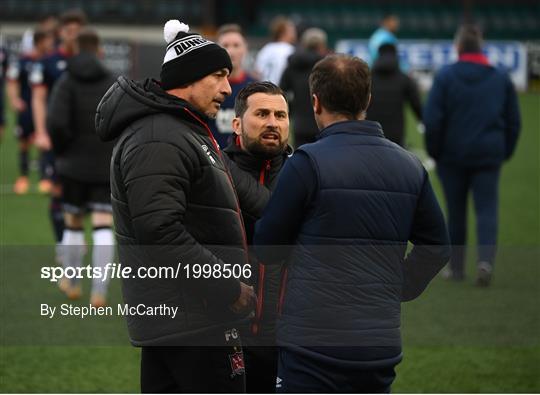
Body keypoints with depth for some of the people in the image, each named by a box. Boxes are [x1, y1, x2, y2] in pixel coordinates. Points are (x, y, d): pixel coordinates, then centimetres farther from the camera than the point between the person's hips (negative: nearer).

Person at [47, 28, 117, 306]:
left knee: (73, 223, 16)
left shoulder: (66, 82, -5)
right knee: (103, 226, -2)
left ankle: (72, 284, 30)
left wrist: (61, 151, 1)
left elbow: (56, 122, -16)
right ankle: (99, 292, -12)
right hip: (107, 167, 0)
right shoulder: (114, 83, -2)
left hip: (74, 165, 0)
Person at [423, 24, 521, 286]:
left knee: (456, 211, 11)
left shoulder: (445, 76, -6)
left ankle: (456, 267, 19)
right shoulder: (501, 79, 4)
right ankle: (486, 260, -22)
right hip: (488, 156, 1)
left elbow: (432, 119, -9)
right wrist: (505, 151, 15)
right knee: (487, 209, 0)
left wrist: (434, 151, 3)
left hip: (453, 156, -1)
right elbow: (513, 121, 6)